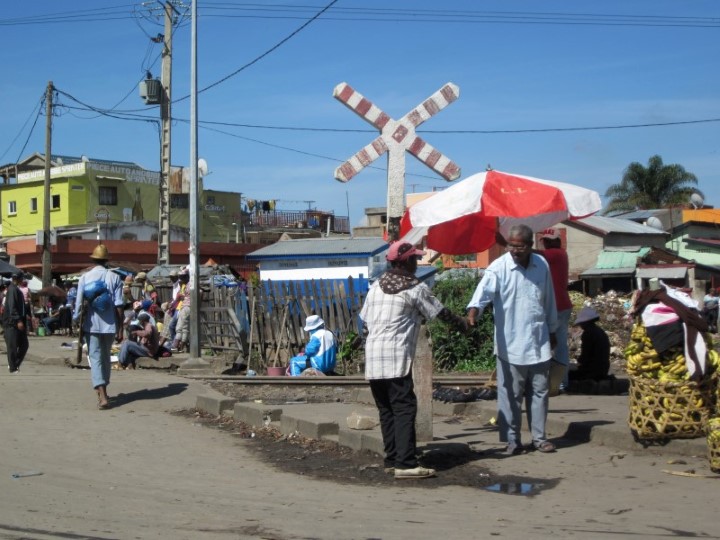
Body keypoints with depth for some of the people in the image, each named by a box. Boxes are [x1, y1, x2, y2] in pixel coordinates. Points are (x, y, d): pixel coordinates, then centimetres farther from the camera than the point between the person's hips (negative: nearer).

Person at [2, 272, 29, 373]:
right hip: (12, 323, -9)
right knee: (12, 346, -1)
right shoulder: (12, 289, -15)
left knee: (24, 344, 10)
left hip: (18, 322, 9)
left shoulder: (17, 289, 13)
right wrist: (18, 320, -25)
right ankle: (13, 368, 5)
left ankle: (14, 364, 20)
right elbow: (12, 307, -21)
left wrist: (25, 317, 21)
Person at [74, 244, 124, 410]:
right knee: (105, 357, 18)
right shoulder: (114, 278, -3)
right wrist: (120, 329, -1)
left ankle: (102, 395, -15)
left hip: (91, 325, -1)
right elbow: (119, 305, -6)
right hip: (109, 325, 1)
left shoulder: (84, 278, -3)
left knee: (95, 358, 0)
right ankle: (103, 391, 31)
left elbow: (79, 303, -3)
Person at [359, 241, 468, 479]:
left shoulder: (376, 286, 16)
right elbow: (441, 313, 6)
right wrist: (463, 324, 23)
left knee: (386, 410, 11)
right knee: (404, 409, -8)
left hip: (372, 359, 7)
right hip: (396, 357, -7)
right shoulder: (416, 288, -2)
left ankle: (392, 459, 14)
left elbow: (364, 323, 17)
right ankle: (405, 463, -13)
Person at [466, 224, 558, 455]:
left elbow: (549, 300, 14)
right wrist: (473, 310, -49)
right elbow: (484, 289, -30)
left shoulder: (542, 265, 3)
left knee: (539, 392, 13)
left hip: (539, 343, 4)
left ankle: (539, 437, 24)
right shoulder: (499, 268, -12)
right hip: (510, 345, -4)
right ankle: (512, 440, 11)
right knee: (510, 395, 1)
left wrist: (552, 330, 20)